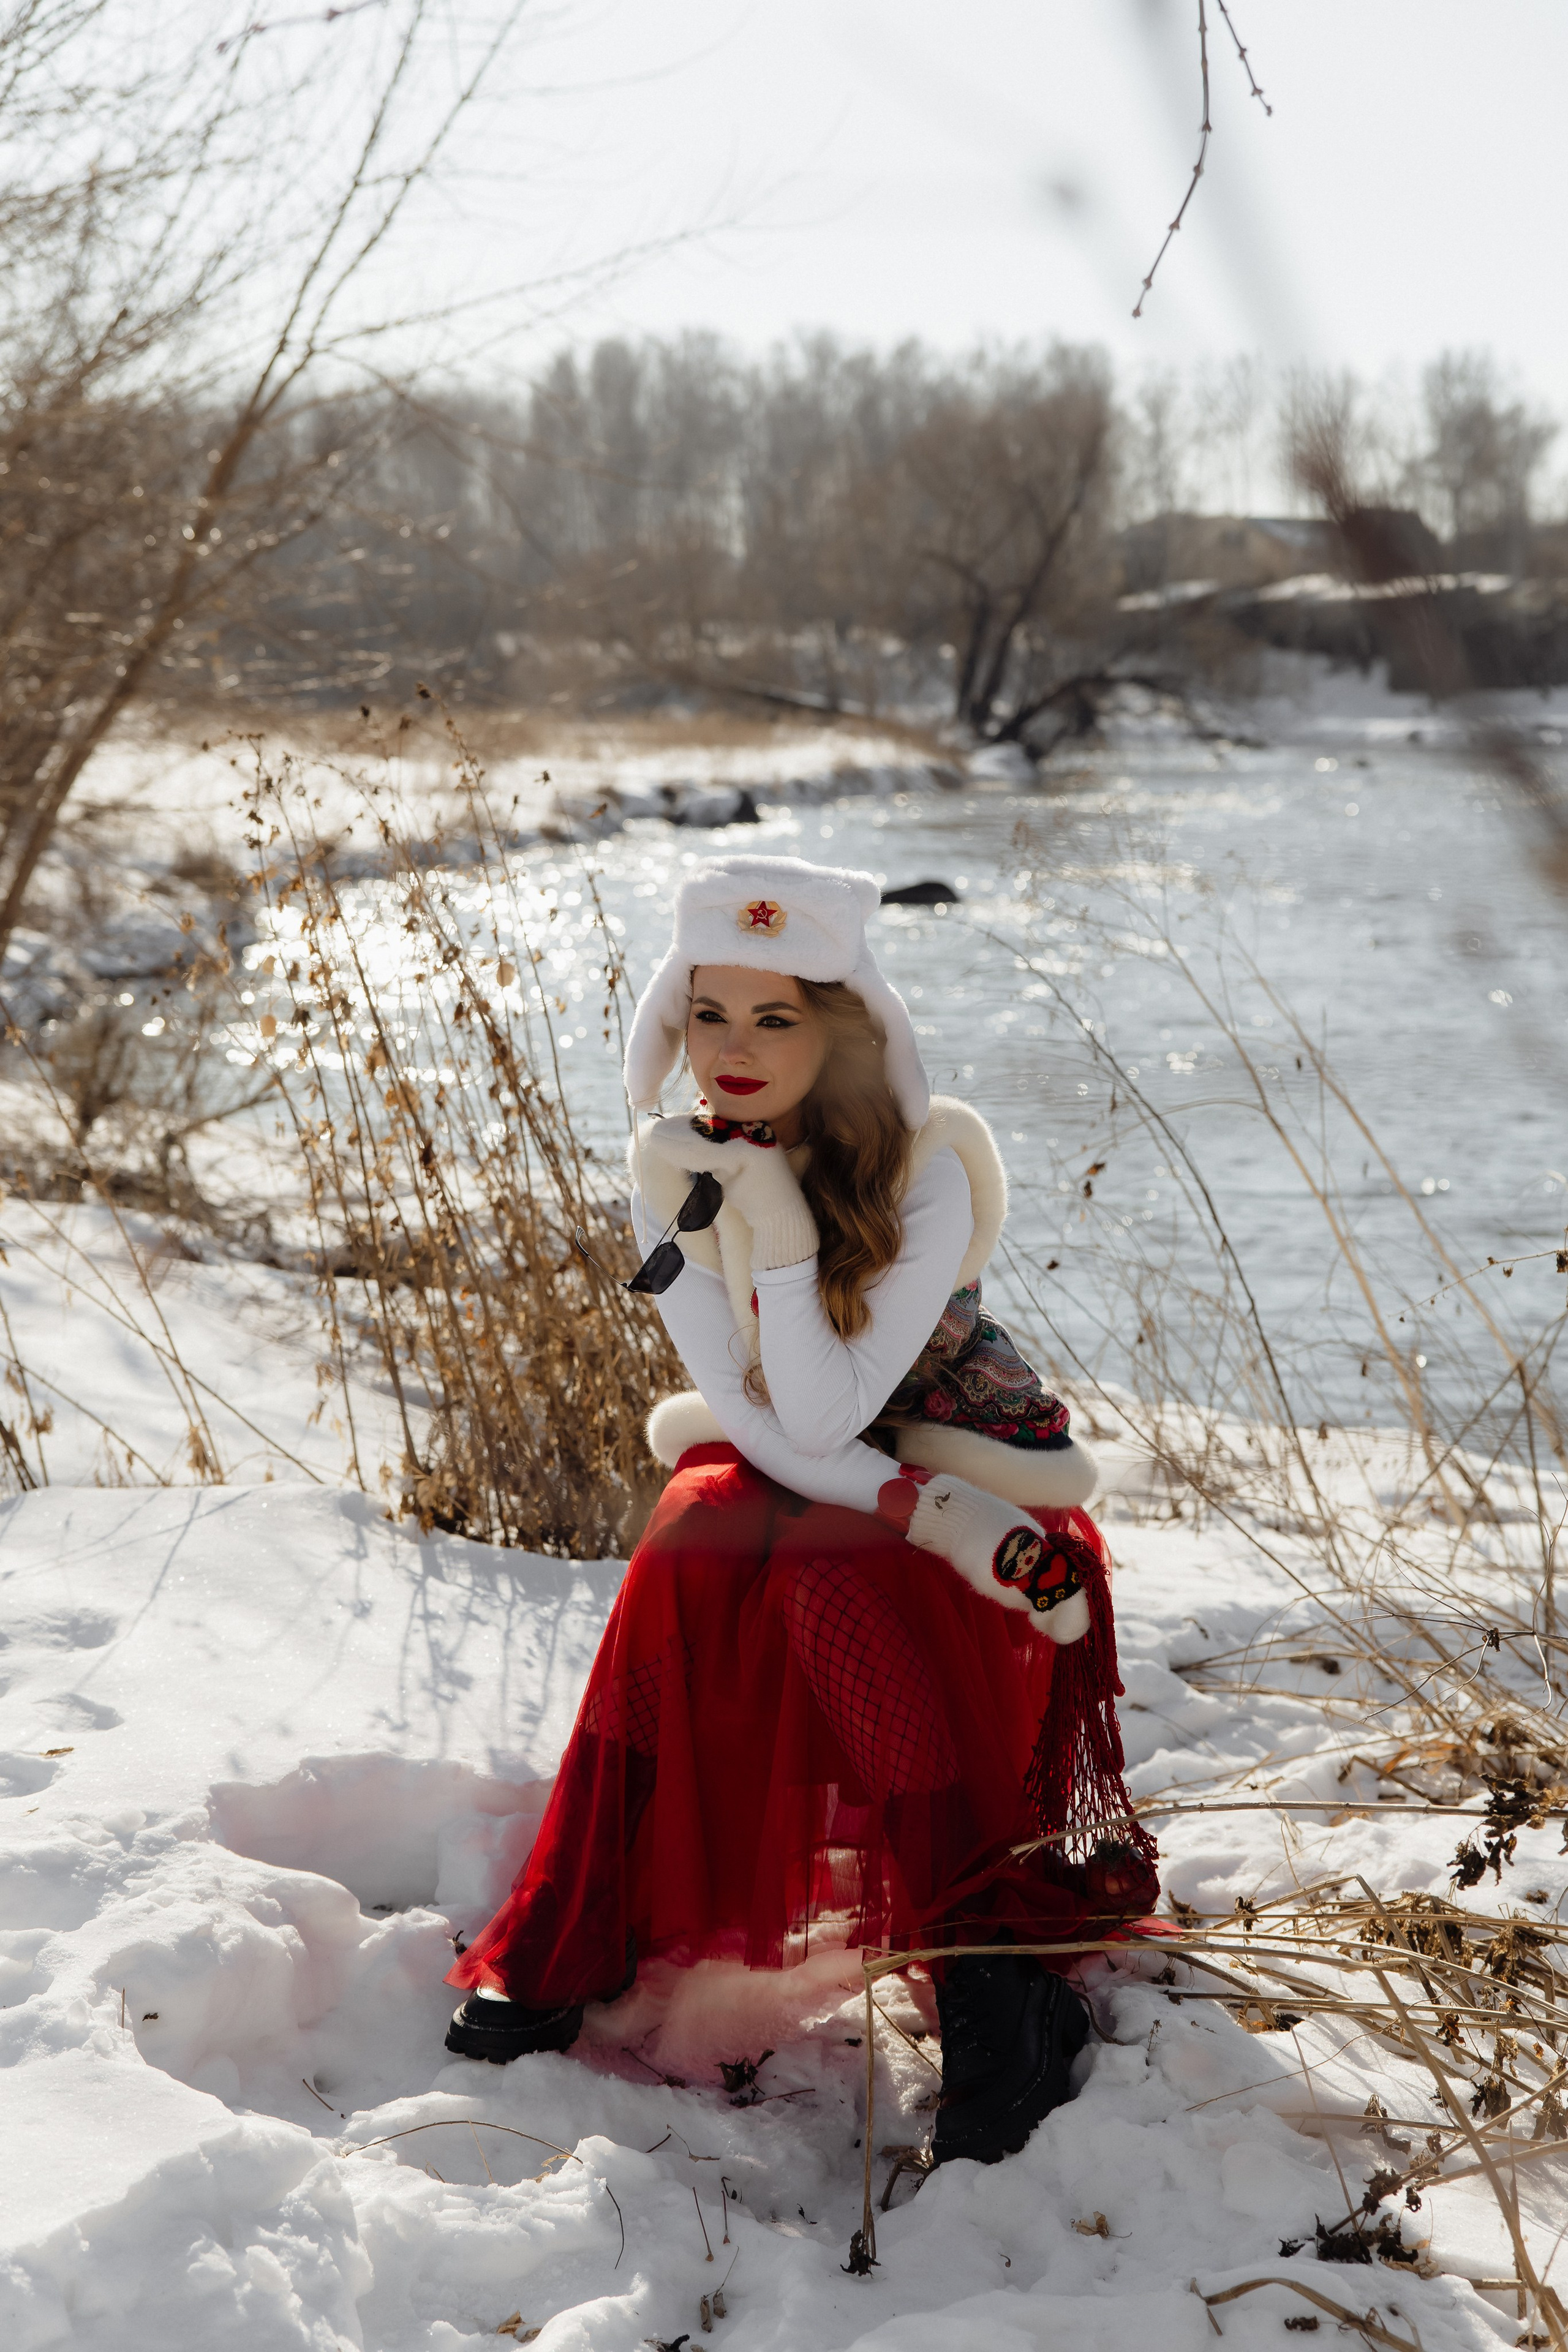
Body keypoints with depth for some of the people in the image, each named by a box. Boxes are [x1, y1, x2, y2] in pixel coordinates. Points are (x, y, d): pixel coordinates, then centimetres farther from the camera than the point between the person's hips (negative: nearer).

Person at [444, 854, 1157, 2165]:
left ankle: (996, 1980, -28)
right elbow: (756, 1420, -14)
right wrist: (935, 1514, -26)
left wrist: (785, 1231, -35)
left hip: (983, 1481, -4)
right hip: (792, 1493, 4)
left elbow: (822, 1421, -26)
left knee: (837, 1583, -34)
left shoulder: (929, 1171, -22)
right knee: (690, 1543, -28)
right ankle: (578, 1943, -20)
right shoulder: (680, 1169, -9)